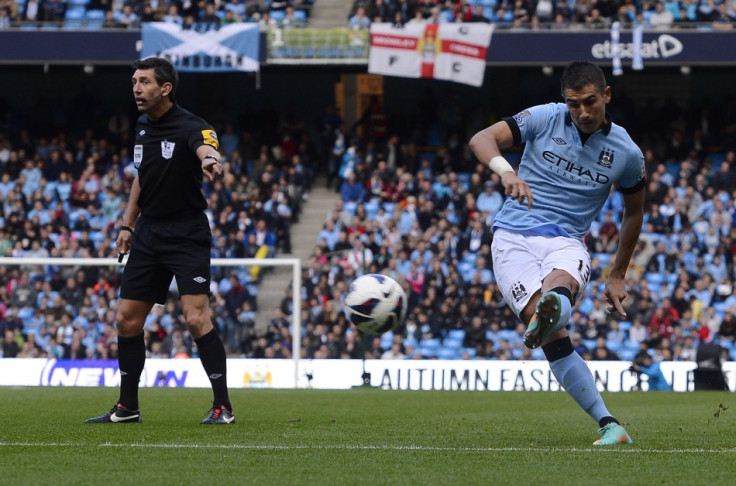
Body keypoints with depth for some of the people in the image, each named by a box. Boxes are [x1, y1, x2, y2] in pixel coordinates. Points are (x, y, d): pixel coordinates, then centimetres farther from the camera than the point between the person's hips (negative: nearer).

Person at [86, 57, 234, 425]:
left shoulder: (189, 127, -17)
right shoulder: (143, 126, 7)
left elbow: (206, 147, -40)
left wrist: (210, 160, -64)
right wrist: (128, 224, 17)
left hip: (187, 236, -7)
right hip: (148, 234, 7)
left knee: (196, 319, -18)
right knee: (127, 320, 8)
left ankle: (223, 406, -8)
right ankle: (127, 407, 21)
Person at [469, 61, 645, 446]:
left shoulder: (626, 153, 5)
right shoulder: (544, 118, 0)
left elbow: (634, 212, 22)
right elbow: (481, 139, -11)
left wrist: (617, 277, 24)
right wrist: (505, 171, -34)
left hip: (566, 242, 1)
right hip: (514, 237, -1)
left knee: (560, 282, -39)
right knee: (555, 339, -23)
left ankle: (552, 310, -75)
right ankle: (608, 425, -23)